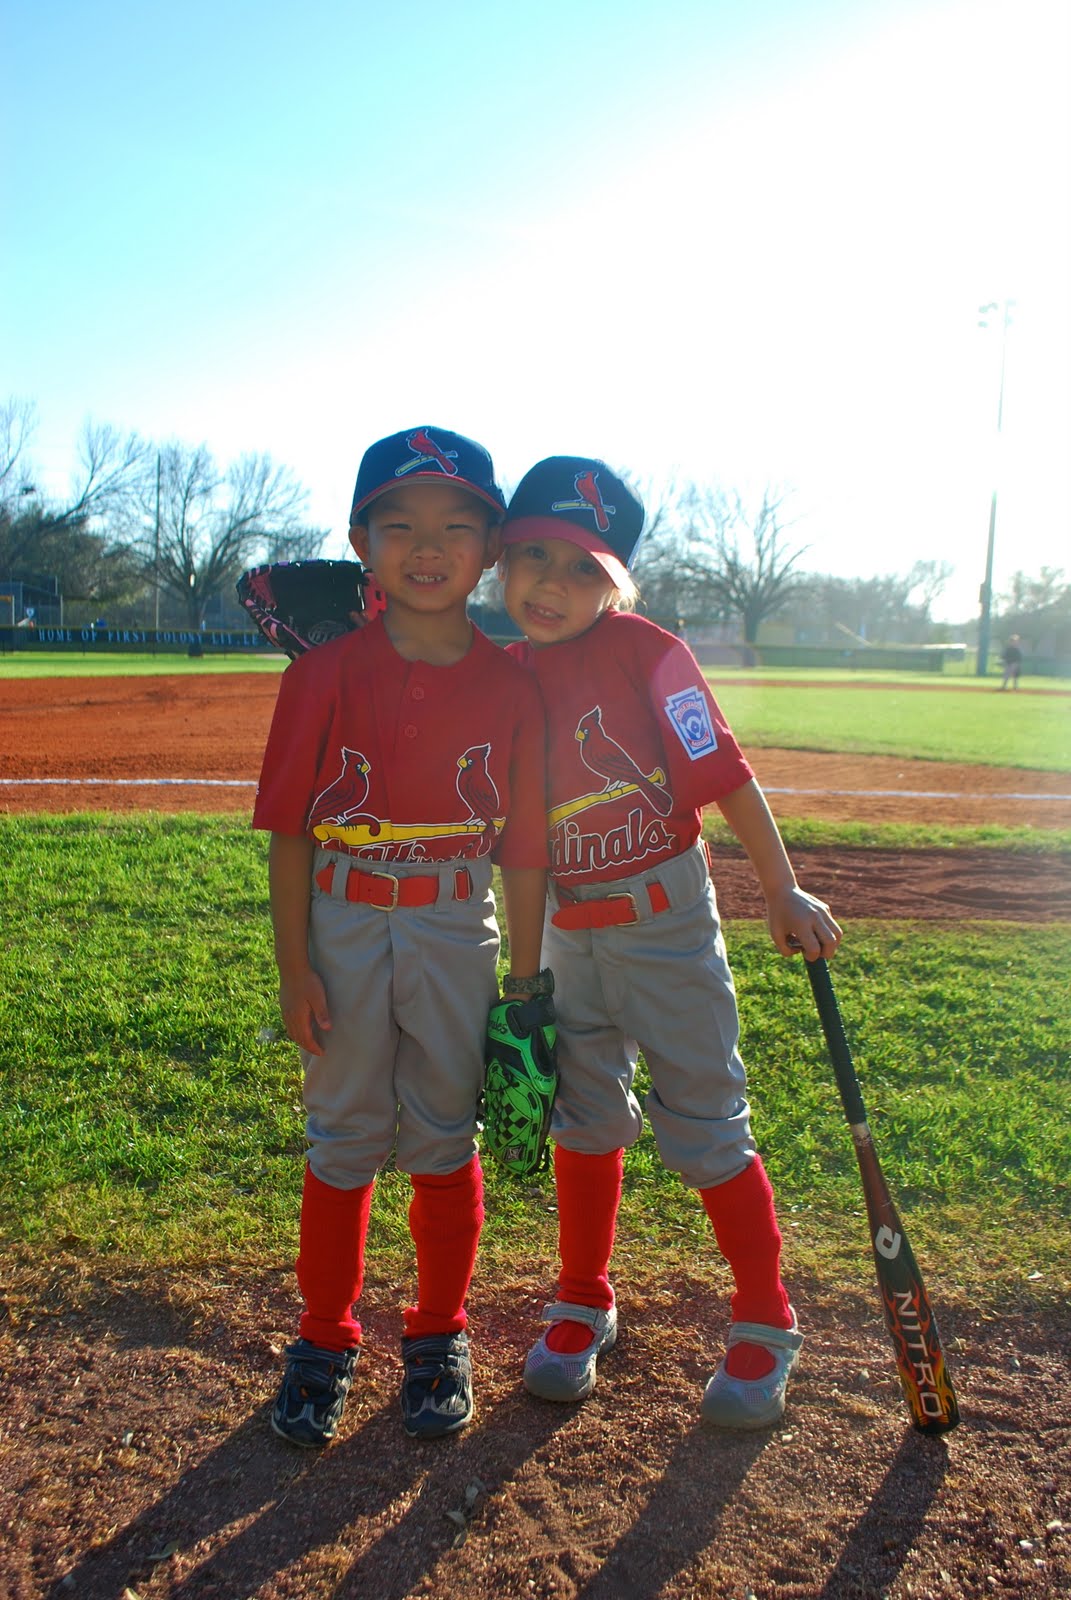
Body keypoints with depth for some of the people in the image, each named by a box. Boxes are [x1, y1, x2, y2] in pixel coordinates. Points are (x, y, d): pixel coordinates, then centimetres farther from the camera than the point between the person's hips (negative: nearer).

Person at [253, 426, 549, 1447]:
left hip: (457, 930, 1)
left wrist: (524, 982, 1)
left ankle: (438, 1338, 33)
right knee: (342, 1141, 12)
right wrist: (293, 968, -7)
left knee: (444, 1141, 13)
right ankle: (325, 1342, 32)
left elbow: (525, 849, 0)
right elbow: (289, 830, -4)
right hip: (345, 924, 0)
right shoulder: (326, 672, -6)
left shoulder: (510, 686, -4)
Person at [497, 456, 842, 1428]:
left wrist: (782, 893, -12)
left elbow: (725, 775, -14)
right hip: (567, 928, 5)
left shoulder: (645, 652, -16)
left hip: (664, 918, -5)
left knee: (702, 1124, 4)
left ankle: (767, 1322, 25)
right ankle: (583, 1307, 35)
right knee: (584, 1118, 15)